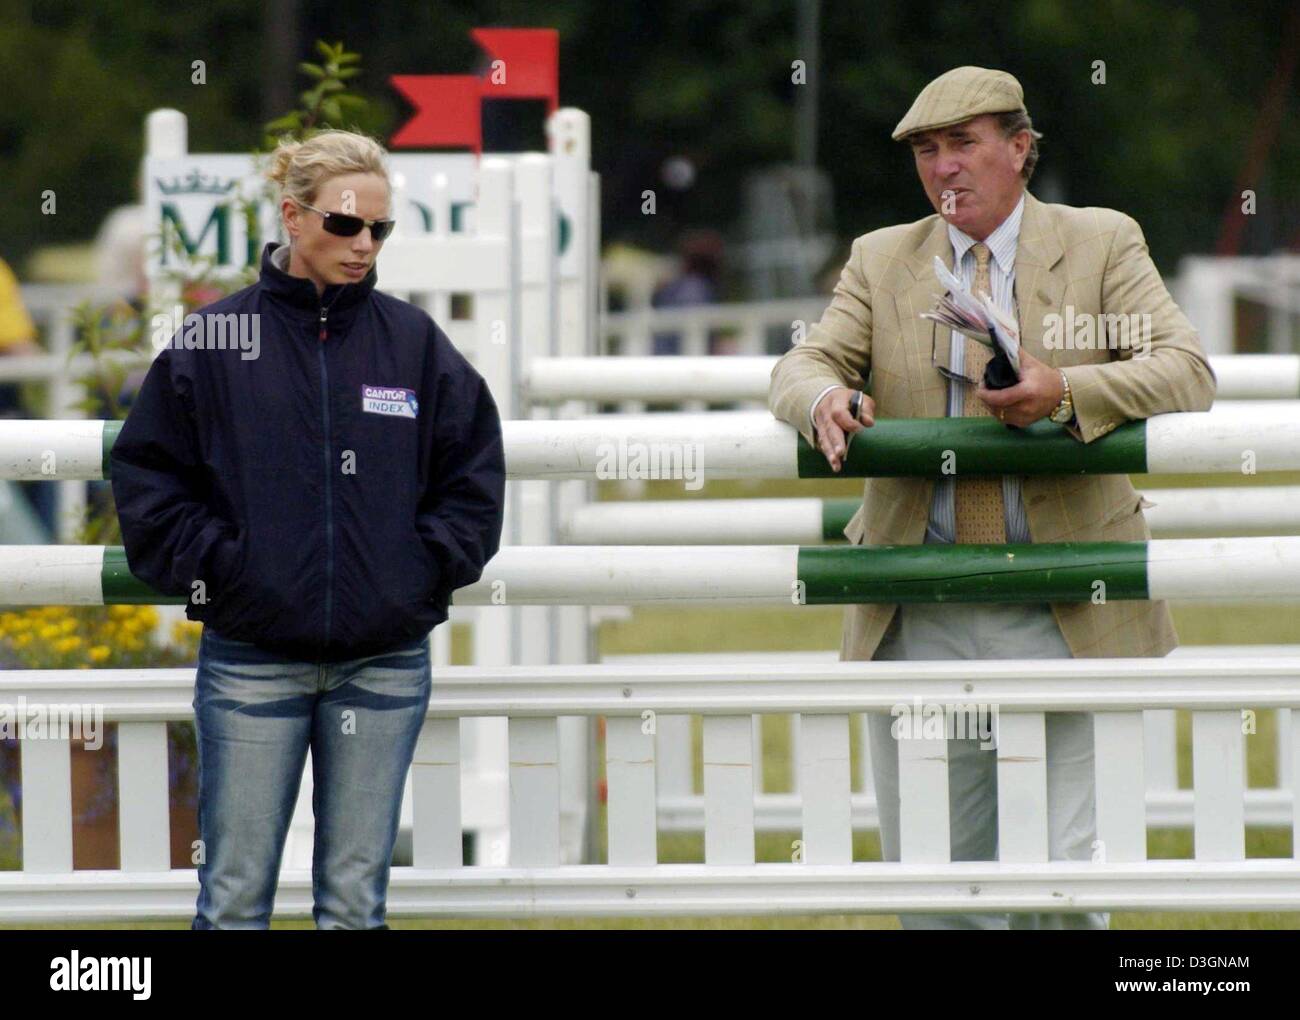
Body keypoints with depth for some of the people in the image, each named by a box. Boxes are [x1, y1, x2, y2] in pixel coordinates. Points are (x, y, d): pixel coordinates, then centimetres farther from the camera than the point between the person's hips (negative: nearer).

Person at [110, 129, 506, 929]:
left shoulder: (416, 342, 5)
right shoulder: (214, 339, -1)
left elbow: (474, 477, 9)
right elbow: (149, 480, 1)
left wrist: (423, 570, -2)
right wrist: (217, 568, -9)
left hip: (385, 665, 2)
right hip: (251, 660, -2)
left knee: (356, 897, 7)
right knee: (235, 894, 0)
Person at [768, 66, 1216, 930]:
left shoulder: (1103, 244, 5)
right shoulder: (881, 259, 14)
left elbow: (1187, 372, -5)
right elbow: (803, 364, 5)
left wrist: (1066, 393, -24)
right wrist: (825, 400, -21)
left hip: (1059, 619, -3)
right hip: (918, 621, 3)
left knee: (1056, 876, -7)